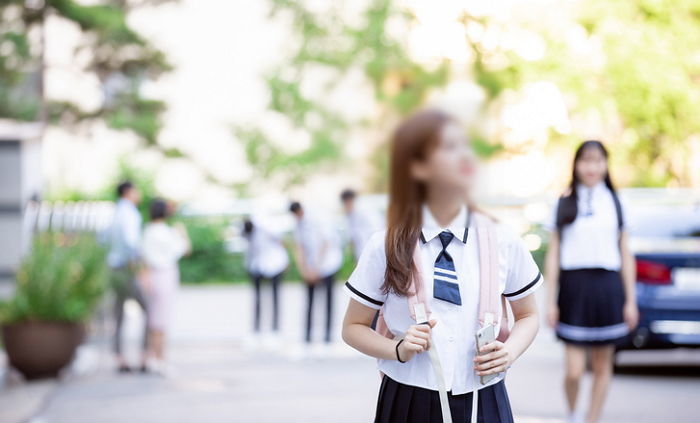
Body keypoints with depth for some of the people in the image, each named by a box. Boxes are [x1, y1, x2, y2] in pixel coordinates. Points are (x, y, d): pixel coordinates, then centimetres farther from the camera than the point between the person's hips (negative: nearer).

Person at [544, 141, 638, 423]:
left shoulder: (615, 203, 8)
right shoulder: (564, 205, 4)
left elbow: (625, 256, 9)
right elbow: (553, 256, 4)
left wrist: (630, 300, 5)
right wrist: (551, 302, -1)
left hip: (608, 287, 2)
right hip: (574, 286, -2)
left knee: (602, 367, 6)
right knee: (574, 370, -6)